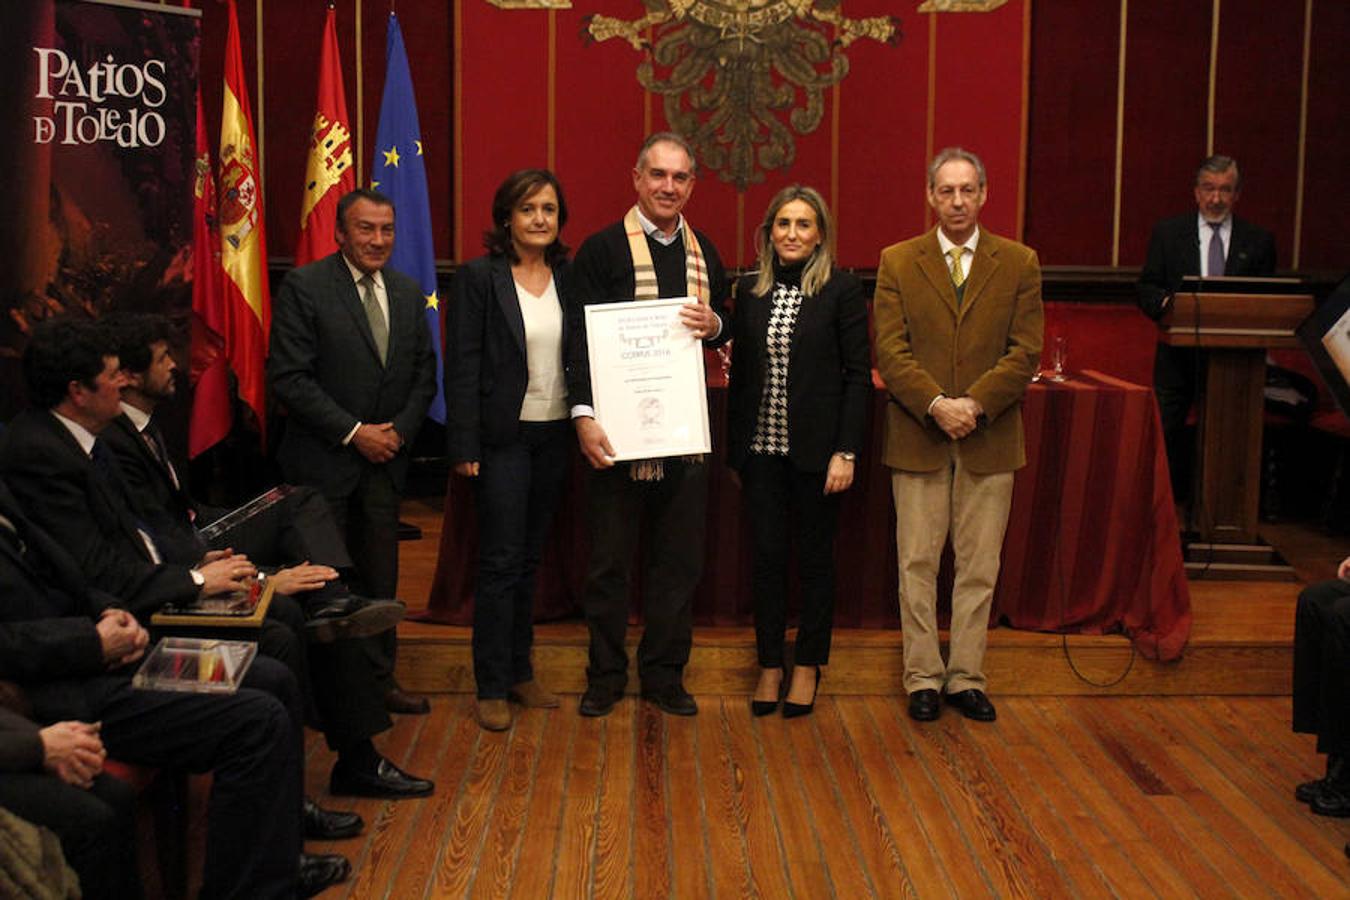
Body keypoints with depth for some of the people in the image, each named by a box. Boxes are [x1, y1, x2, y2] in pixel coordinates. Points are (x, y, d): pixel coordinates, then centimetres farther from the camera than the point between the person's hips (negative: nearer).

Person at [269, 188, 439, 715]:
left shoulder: (408, 293, 8)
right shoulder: (303, 287, -9)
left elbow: (424, 372, 13)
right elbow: (288, 376, -14)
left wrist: (400, 430, -3)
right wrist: (354, 432, -15)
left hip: (386, 456, 5)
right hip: (323, 460, -5)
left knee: (380, 575, 10)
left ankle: (378, 678, 21)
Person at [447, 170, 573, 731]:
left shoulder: (568, 278, 7)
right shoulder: (479, 278, -6)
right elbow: (462, 366, -9)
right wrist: (464, 447, -12)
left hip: (554, 437, 5)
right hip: (503, 436, -5)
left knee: (530, 558, 14)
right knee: (501, 562, -2)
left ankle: (520, 671, 24)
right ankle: (492, 686, 8)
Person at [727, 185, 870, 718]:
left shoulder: (842, 290, -4)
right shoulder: (749, 291, 7)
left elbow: (858, 375, -6)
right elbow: (740, 373, 10)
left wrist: (845, 453, -11)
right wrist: (734, 451, 9)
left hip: (816, 450, -3)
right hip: (761, 449, 3)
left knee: (815, 557, 8)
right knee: (767, 557, 7)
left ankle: (808, 666, 22)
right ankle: (769, 665, 20)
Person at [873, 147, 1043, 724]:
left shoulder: (1019, 263, 5)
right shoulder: (897, 263, 4)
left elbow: (1026, 351, -2)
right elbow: (890, 351, -4)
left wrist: (975, 404, -15)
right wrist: (936, 406, -17)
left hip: (990, 438, 1)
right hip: (918, 437, 0)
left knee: (979, 567, 7)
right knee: (917, 563, 4)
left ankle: (966, 678, 17)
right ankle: (923, 677, 15)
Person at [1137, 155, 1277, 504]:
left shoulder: (1258, 240, 8)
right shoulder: (1168, 232, 7)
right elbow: (1146, 289, 4)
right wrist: (1166, 302, -18)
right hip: (1179, 355, 0)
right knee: (1167, 435, 0)